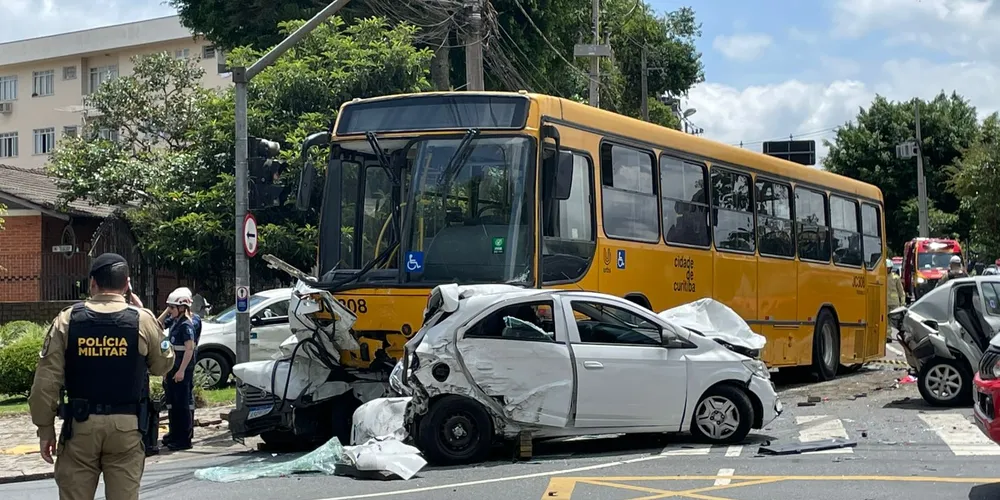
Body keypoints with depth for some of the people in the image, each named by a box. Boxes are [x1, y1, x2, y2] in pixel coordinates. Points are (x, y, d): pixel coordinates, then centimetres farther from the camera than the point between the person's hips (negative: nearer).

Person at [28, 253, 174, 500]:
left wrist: (45, 427, 6)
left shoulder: (67, 320, -2)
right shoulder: (142, 320, -4)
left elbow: (46, 381, -4)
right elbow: (163, 365, 11)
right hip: (126, 425, 0)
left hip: (80, 424, 0)